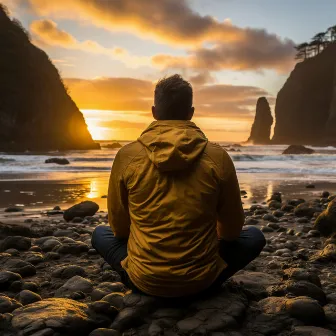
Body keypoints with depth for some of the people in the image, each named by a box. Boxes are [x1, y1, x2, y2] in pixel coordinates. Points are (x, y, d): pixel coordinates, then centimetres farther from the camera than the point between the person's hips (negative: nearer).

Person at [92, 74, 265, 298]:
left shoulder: (127, 156, -9)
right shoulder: (218, 157, -10)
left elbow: (119, 227, 3)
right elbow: (232, 230, 1)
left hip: (144, 280, 1)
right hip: (202, 279, 0)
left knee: (101, 234, 28)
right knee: (255, 237, 23)